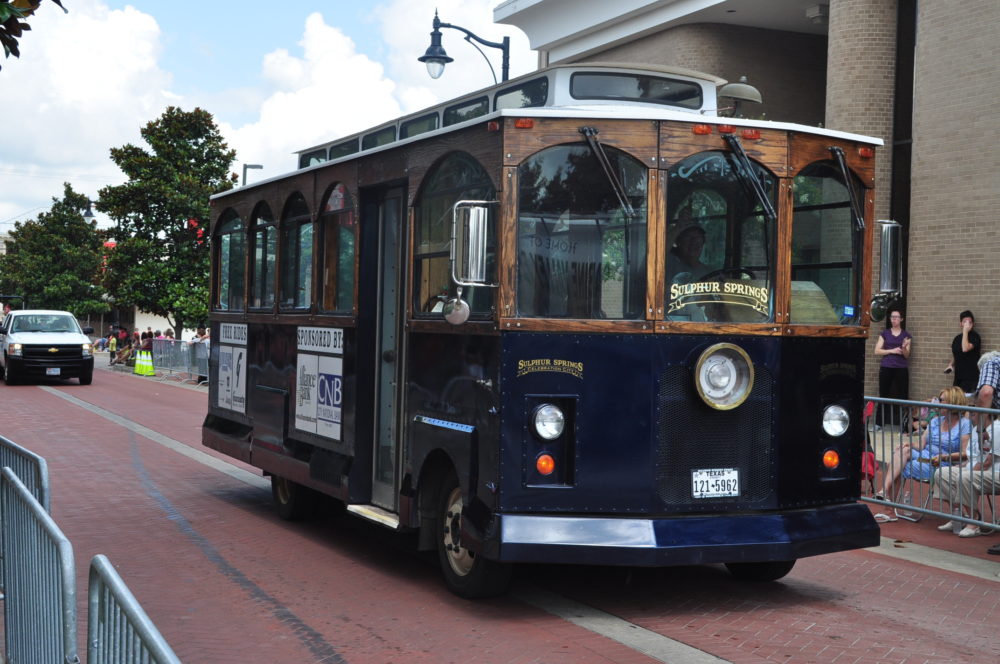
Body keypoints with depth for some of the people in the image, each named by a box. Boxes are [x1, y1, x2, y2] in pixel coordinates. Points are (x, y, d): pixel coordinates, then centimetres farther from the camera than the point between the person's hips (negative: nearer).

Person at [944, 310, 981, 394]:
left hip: (971, 378, -6)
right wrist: (950, 365, 8)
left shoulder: (974, 336, -6)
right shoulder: (957, 338, 13)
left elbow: (965, 349, -24)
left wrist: (965, 331, -17)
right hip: (958, 377, 7)